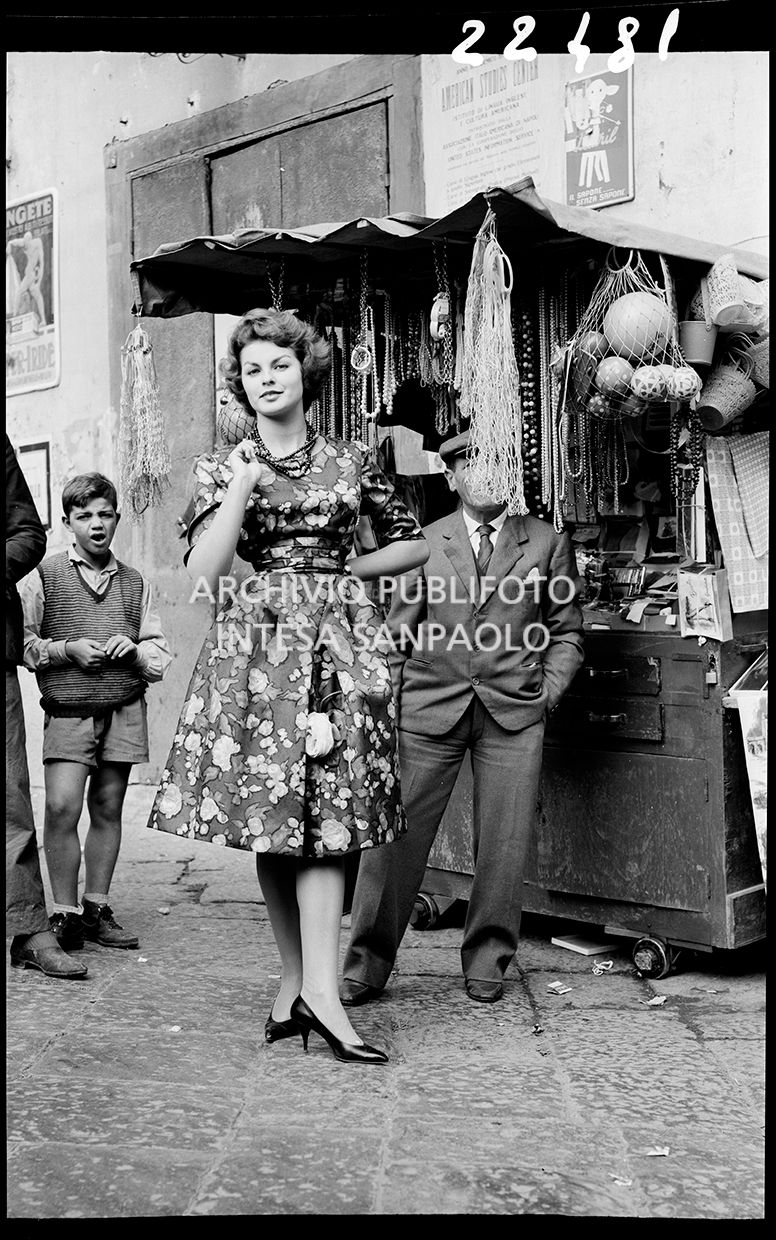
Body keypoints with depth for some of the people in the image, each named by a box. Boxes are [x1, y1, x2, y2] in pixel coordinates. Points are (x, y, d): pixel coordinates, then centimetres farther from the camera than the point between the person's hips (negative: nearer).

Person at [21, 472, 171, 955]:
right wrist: (66, 649, -10)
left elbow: (161, 652, 13)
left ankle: (96, 907, 19)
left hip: (124, 708, 3)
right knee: (62, 806, -12)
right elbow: (21, 641, 2)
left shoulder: (134, 582, 11)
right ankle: (64, 914, 2)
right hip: (68, 709, -3)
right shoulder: (45, 575, 3)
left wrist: (134, 650, -7)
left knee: (108, 807, 7)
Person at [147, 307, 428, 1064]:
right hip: (256, 646, 0)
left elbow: (412, 543, 17)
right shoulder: (222, 468, 8)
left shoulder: (350, 460, 10)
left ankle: (311, 988, -10)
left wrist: (342, 569, 6)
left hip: (336, 644, 0)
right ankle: (303, 981, 10)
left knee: (324, 809, -8)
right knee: (270, 818, 0)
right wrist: (243, 487, -10)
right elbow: (203, 574, -4)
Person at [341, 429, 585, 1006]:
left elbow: (567, 632, 13)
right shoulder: (423, 542, 8)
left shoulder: (548, 541, 8)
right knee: (395, 835, -2)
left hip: (513, 710, 0)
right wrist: (388, 701, 3)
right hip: (429, 708, 0)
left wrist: (547, 693, 1)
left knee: (503, 846, 3)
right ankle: (365, 968, 10)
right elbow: (398, 634, 10)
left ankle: (487, 963, 22)